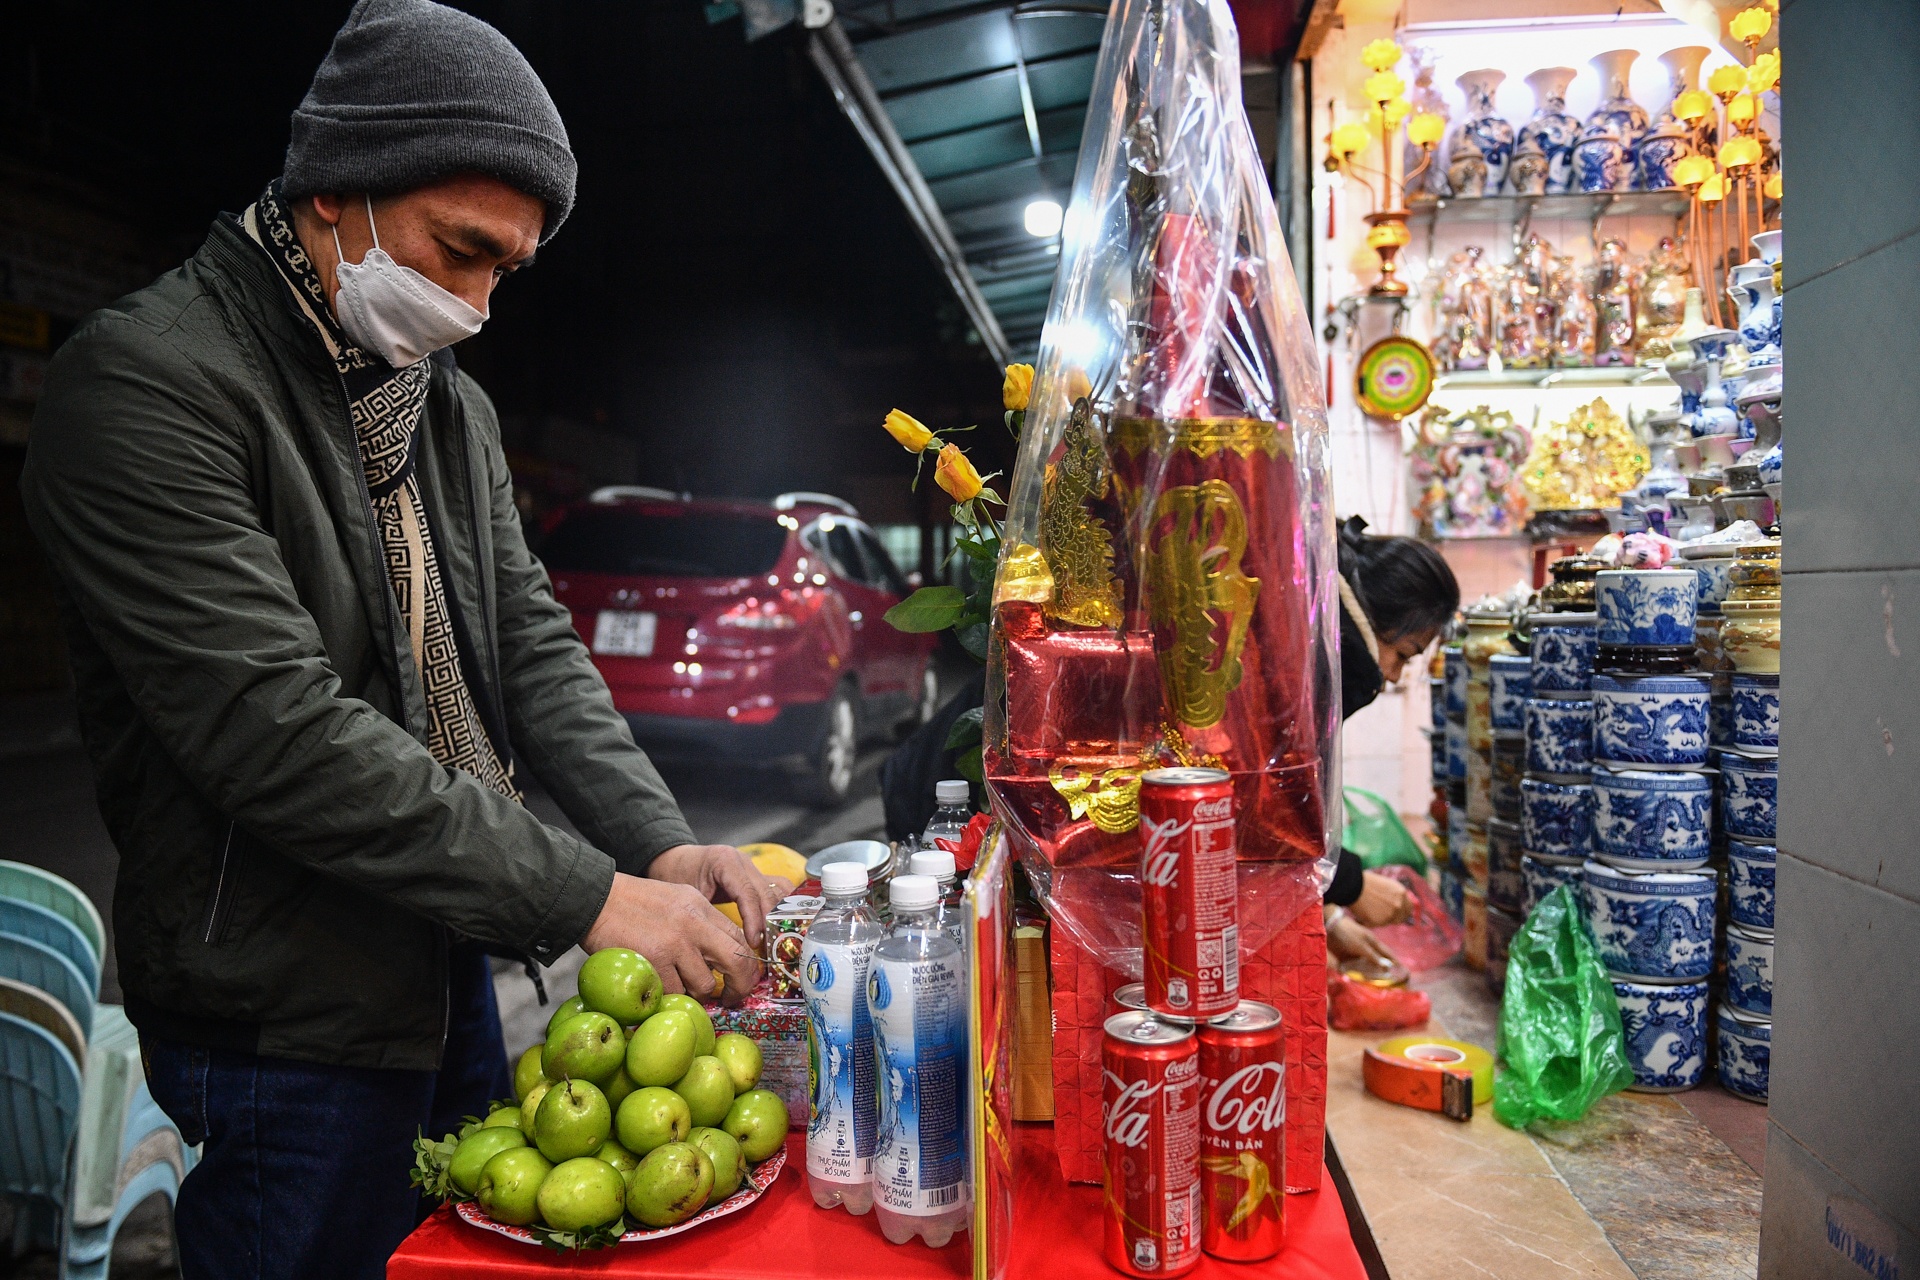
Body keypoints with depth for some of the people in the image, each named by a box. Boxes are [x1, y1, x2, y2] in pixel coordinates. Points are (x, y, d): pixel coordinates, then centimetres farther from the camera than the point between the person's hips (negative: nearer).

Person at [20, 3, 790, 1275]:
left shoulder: (450, 404, 8)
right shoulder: (146, 381, -18)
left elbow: (530, 644, 5)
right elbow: (279, 731, -27)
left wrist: (664, 845, -10)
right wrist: (592, 897, -26)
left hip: (447, 973, 8)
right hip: (284, 1023, -7)